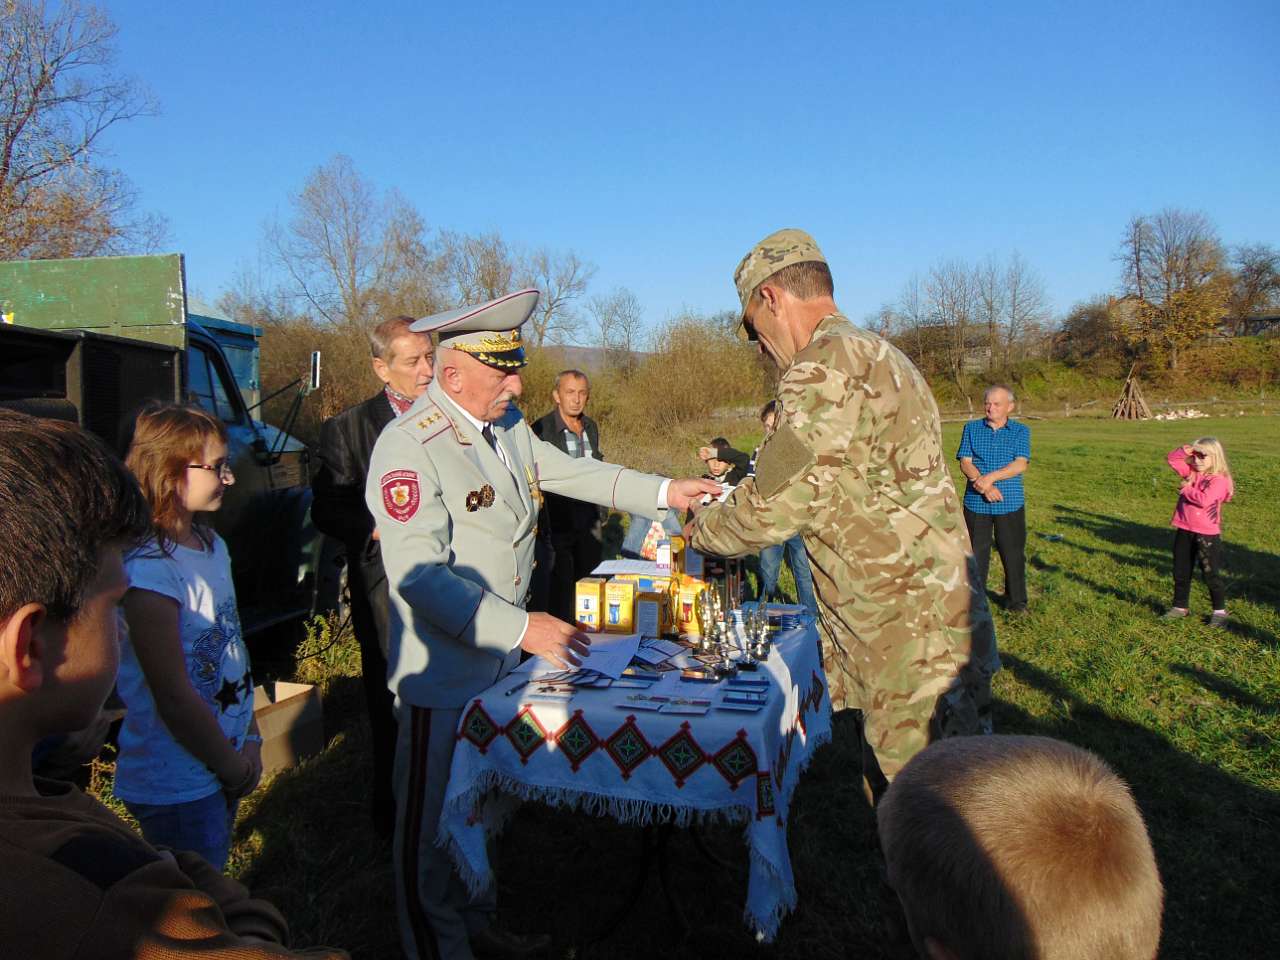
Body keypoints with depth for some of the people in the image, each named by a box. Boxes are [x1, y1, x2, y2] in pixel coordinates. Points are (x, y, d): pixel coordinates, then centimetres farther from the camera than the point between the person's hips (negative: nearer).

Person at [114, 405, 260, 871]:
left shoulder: (212, 545, 3)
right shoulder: (150, 570, -25)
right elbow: (174, 698, -22)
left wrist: (250, 742, 4)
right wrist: (235, 768, -10)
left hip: (219, 771, 8)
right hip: (177, 787, -8)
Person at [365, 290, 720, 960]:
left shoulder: (507, 425, 3)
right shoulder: (409, 447, -22)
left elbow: (568, 471, 14)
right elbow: (419, 576, -28)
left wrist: (664, 492, 6)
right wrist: (521, 629, -32)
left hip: (503, 657, 8)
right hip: (444, 668, -8)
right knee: (432, 822, 10)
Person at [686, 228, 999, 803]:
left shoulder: (825, 368, -17)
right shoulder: (875, 356, 16)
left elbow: (770, 511, -16)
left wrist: (699, 531, 4)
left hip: (914, 646, -10)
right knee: (895, 804, 20)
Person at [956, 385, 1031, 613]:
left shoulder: (1021, 431, 4)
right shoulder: (972, 428, 6)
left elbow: (1021, 464, -9)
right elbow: (965, 463, -3)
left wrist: (990, 477, -23)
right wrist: (983, 485, -18)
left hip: (1010, 504, 0)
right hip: (976, 503, 1)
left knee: (1013, 553, 6)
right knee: (976, 552, 7)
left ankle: (1016, 601, 21)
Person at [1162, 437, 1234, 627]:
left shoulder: (1219, 480, -13)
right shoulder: (1191, 472, 8)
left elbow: (1204, 500, -26)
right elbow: (1172, 458, 10)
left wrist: (1187, 489, -13)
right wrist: (1185, 450, -6)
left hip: (1207, 534, -7)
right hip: (1184, 532, 7)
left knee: (1211, 575, 3)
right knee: (1181, 573, 14)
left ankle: (1219, 610, 16)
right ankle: (1180, 607, 25)